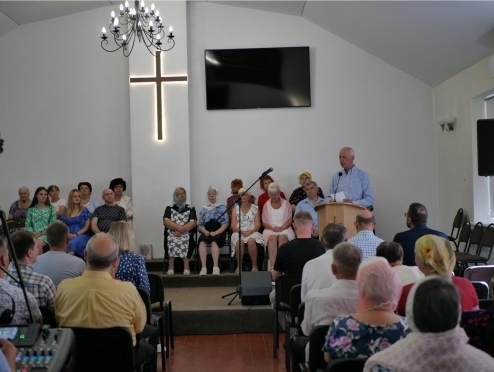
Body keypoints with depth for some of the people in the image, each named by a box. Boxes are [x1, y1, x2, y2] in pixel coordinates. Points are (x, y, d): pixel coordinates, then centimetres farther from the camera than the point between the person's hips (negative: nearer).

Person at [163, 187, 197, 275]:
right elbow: (166, 222, 1)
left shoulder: (190, 209, 15)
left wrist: (181, 230, -14)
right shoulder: (169, 208, 16)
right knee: (171, 241, -33)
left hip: (186, 234, 0)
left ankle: (186, 267, -31)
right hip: (171, 233, 0)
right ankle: (171, 267, -30)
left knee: (186, 241, -33)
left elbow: (193, 223, 0)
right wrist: (179, 227, -13)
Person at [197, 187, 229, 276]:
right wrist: (205, 231, -10)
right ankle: (203, 267, -39)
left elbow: (225, 224, 1)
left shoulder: (222, 208, 12)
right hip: (206, 232, 2)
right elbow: (200, 225, 13)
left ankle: (215, 267, -42)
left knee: (214, 241, -36)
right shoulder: (203, 209, 18)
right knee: (202, 241, -32)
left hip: (219, 233, -2)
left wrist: (215, 232, -14)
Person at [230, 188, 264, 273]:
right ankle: (239, 266, -19)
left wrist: (251, 231, -15)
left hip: (252, 232, 0)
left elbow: (258, 225, 5)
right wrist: (242, 231, -14)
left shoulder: (255, 209, 12)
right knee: (239, 242, -35)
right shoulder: (235, 209, 14)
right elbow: (233, 226, 5)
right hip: (238, 232, 0)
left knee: (251, 241, -36)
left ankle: (255, 266, -22)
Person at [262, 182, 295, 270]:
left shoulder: (286, 204, 12)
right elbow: (264, 222, 9)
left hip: (284, 229, 0)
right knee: (272, 237, -35)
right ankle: (272, 265, -45)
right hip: (270, 229, 0)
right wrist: (272, 228, -11)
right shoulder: (266, 205, 15)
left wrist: (282, 227, -13)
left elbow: (289, 220, 6)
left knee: (282, 237, -36)